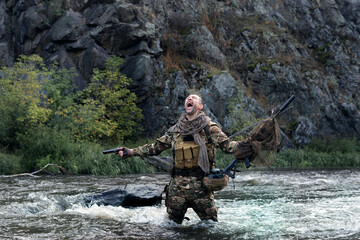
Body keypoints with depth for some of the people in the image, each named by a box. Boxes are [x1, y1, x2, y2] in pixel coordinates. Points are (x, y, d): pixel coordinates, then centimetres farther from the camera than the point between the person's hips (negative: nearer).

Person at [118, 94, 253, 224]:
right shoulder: (175, 130, 13)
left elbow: (227, 145, -7)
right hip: (177, 185, 3)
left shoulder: (209, 128, 2)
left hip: (200, 185, -3)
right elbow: (156, 147, 18)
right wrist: (131, 152, 14)